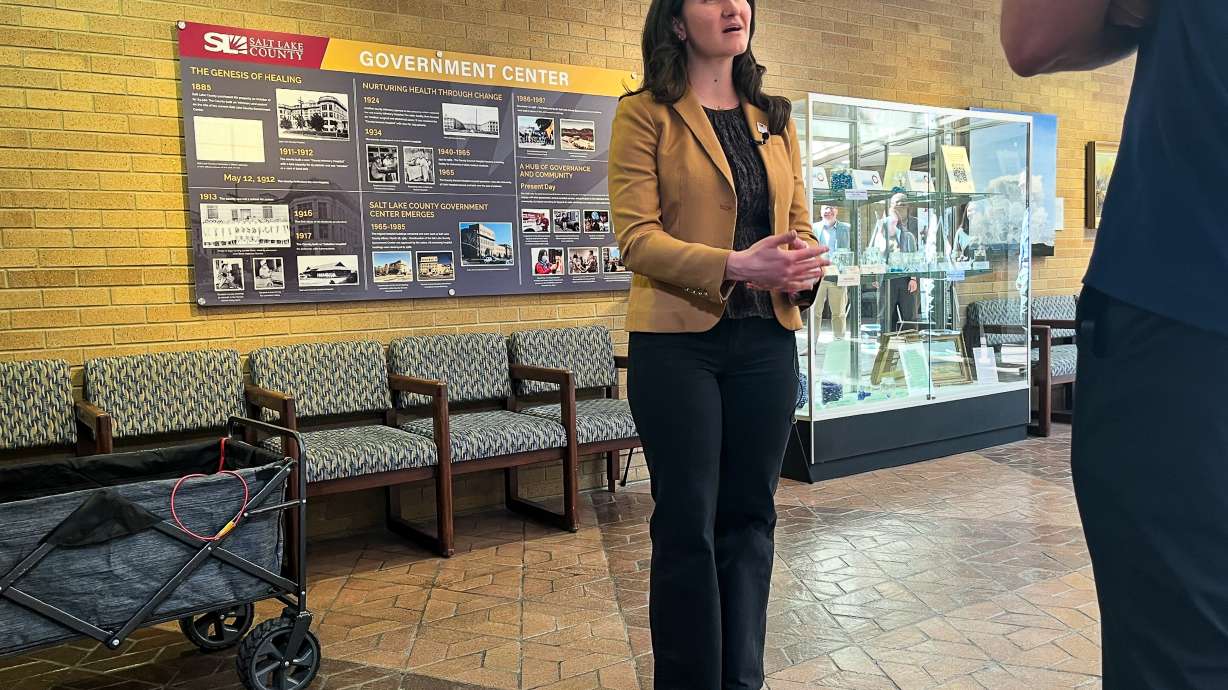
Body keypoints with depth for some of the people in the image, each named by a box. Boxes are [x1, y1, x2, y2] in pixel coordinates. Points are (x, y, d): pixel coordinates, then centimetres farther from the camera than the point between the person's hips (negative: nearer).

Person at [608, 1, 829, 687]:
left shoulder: (775, 118, 14)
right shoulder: (645, 114, -2)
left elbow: (799, 221, 13)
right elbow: (636, 235, -11)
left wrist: (805, 268, -10)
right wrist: (736, 266, -24)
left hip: (767, 340, 5)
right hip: (678, 339, -4)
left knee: (749, 518, 11)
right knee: (688, 526, 2)